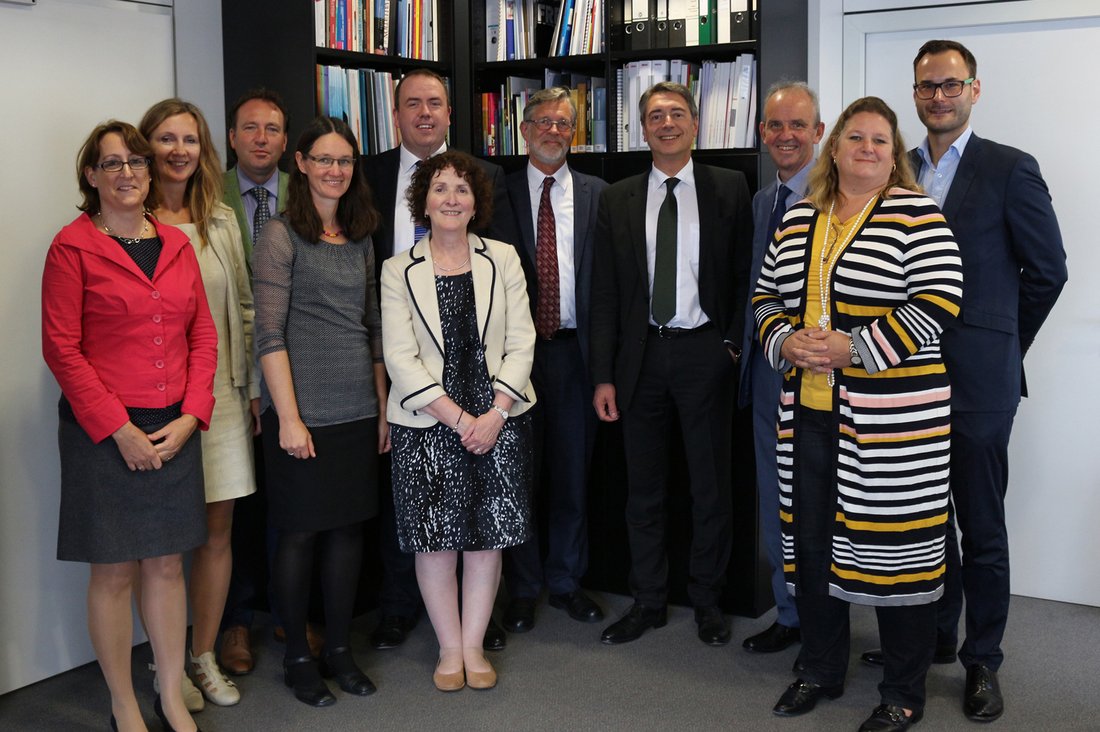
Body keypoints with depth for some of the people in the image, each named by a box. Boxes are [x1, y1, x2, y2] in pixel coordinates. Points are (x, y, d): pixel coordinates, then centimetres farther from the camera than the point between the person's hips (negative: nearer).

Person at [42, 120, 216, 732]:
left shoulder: (177, 244, 9)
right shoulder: (74, 246, -5)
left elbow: (204, 336, 9)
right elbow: (62, 348, -9)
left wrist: (189, 417, -3)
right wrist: (119, 429, -13)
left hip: (174, 429, 4)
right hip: (104, 433, -4)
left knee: (168, 565, 11)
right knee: (114, 571, 5)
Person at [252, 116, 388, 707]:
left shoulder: (360, 238, 12)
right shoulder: (280, 236, -6)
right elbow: (269, 332, -11)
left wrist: (384, 406, 11)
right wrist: (289, 416, -16)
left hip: (358, 409, 6)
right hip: (302, 410, -5)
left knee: (349, 526, 11)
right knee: (300, 531, 4)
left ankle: (340, 648, 24)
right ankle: (297, 656, 19)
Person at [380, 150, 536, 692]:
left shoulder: (503, 259, 6)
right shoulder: (398, 270, 2)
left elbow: (521, 343, 2)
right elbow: (400, 358, -5)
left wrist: (495, 413, -10)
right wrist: (457, 418, -13)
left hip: (498, 420, 1)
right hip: (427, 424, -1)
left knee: (488, 535, 5)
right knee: (435, 539, 3)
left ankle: (474, 646, 20)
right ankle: (450, 649, 19)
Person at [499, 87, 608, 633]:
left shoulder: (597, 194, 7)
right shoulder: (500, 194, 4)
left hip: (574, 347, 1)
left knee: (573, 471, 9)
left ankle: (566, 582, 24)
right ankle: (522, 588, 19)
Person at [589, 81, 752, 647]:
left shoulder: (729, 188, 1)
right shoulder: (618, 199, 6)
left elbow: (744, 275, 1)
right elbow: (604, 293, 4)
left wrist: (734, 341, -8)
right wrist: (603, 375, 0)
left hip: (705, 351, -2)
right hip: (641, 353, 2)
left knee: (711, 486, 6)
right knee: (643, 487, 10)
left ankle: (707, 601, 23)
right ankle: (648, 601, 24)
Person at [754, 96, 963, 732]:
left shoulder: (917, 215, -4)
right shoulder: (799, 218, 13)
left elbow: (938, 302, -12)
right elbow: (768, 294, 18)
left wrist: (854, 349, -17)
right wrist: (785, 342, -3)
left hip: (892, 416, -5)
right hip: (809, 411, 6)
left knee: (893, 545, 1)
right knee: (810, 539, 12)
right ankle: (821, 672, 31)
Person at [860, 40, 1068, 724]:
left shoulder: (1010, 168, -4)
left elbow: (1048, 269, 1)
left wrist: (999, 345, 6)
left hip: (975, 381, -4)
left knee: (981, 528, 6)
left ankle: (983, 660, 19)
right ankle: (934, 634, 31)